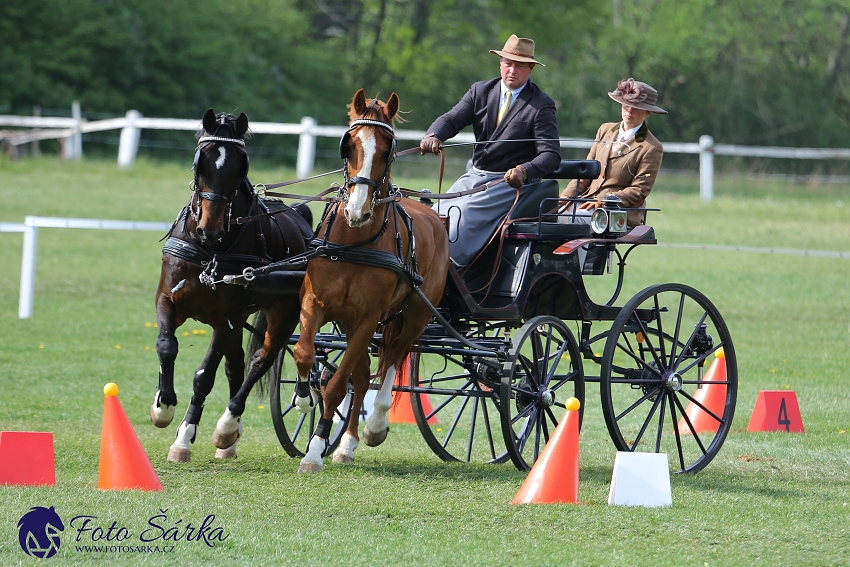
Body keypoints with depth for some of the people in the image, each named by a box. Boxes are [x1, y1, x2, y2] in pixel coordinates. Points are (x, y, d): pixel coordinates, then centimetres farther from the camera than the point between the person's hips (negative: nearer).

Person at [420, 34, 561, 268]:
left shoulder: (541, 105, -6)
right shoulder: (481, 91, 9)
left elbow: (551, 154, -14)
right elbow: (452, 119, -1)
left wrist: (525, 170, -35)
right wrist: (434, 136, -26)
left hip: (510, 181, -6)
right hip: (474, 176, 6)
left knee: (464, 216, -26)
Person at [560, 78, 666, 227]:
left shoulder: (652, 148, -3)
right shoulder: (605, 130, 17)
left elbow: (639, 192, -7)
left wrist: (603, 201, -19)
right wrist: (567, 196, 0)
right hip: (586, 202, 6)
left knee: (569, 220, -33)